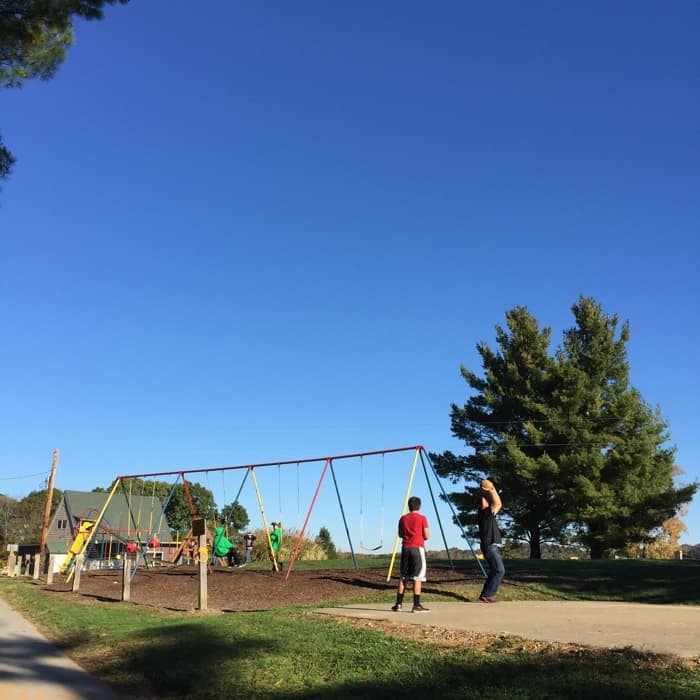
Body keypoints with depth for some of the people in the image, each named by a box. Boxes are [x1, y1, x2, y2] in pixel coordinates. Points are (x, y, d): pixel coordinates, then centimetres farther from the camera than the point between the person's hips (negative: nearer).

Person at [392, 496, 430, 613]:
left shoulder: (403, 518, 8)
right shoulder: (422, 518, -4)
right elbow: (427, 536, -5)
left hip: (405, 548, 4)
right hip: (418, 548, -4)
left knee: (403, 576, 11)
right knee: (417, 576, -3)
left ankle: (399, 603, 11)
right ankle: (416, 605, -6)